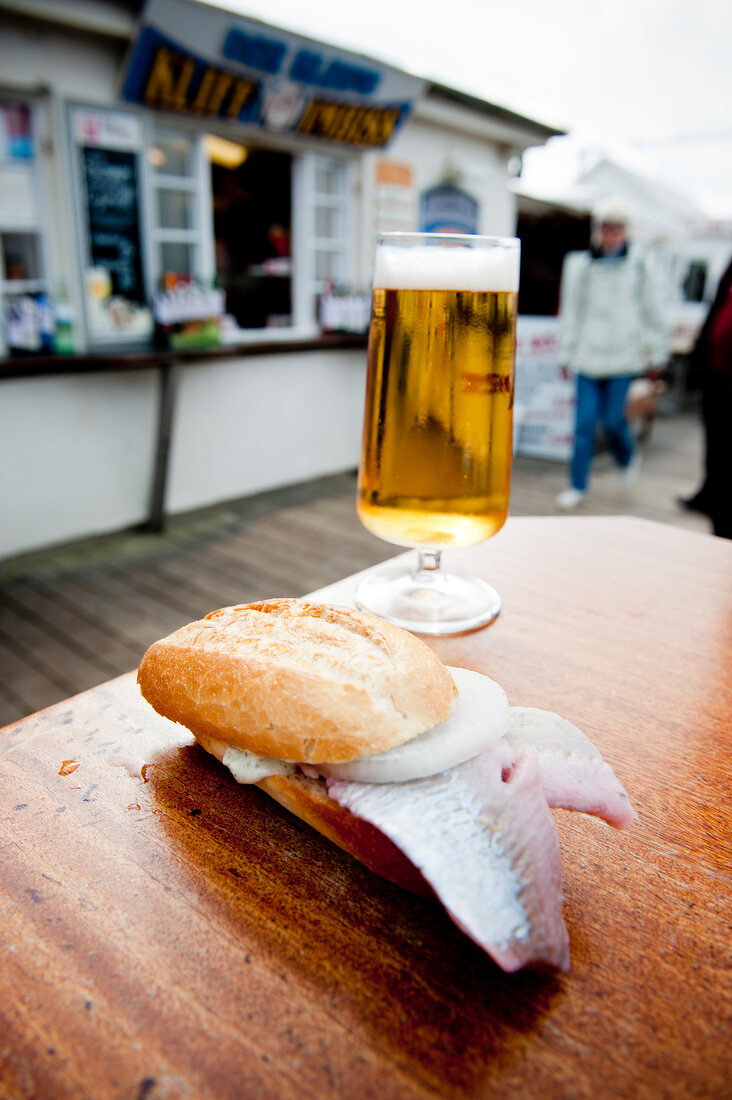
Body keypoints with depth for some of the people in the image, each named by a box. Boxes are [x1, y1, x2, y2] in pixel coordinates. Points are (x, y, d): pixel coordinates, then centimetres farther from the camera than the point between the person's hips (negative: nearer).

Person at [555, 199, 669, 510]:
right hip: (588, 356, 1)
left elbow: (654, 312, 7)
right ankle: (578, 486, 9)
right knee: (584, 422, -2)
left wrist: (657, 355, 8)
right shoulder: (578, 264, 4)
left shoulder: (640, 264, 1)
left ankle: (628, 458, 30)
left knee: (612, 418, -3)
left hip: (624, 355, -1)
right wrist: (566, 353, 11)